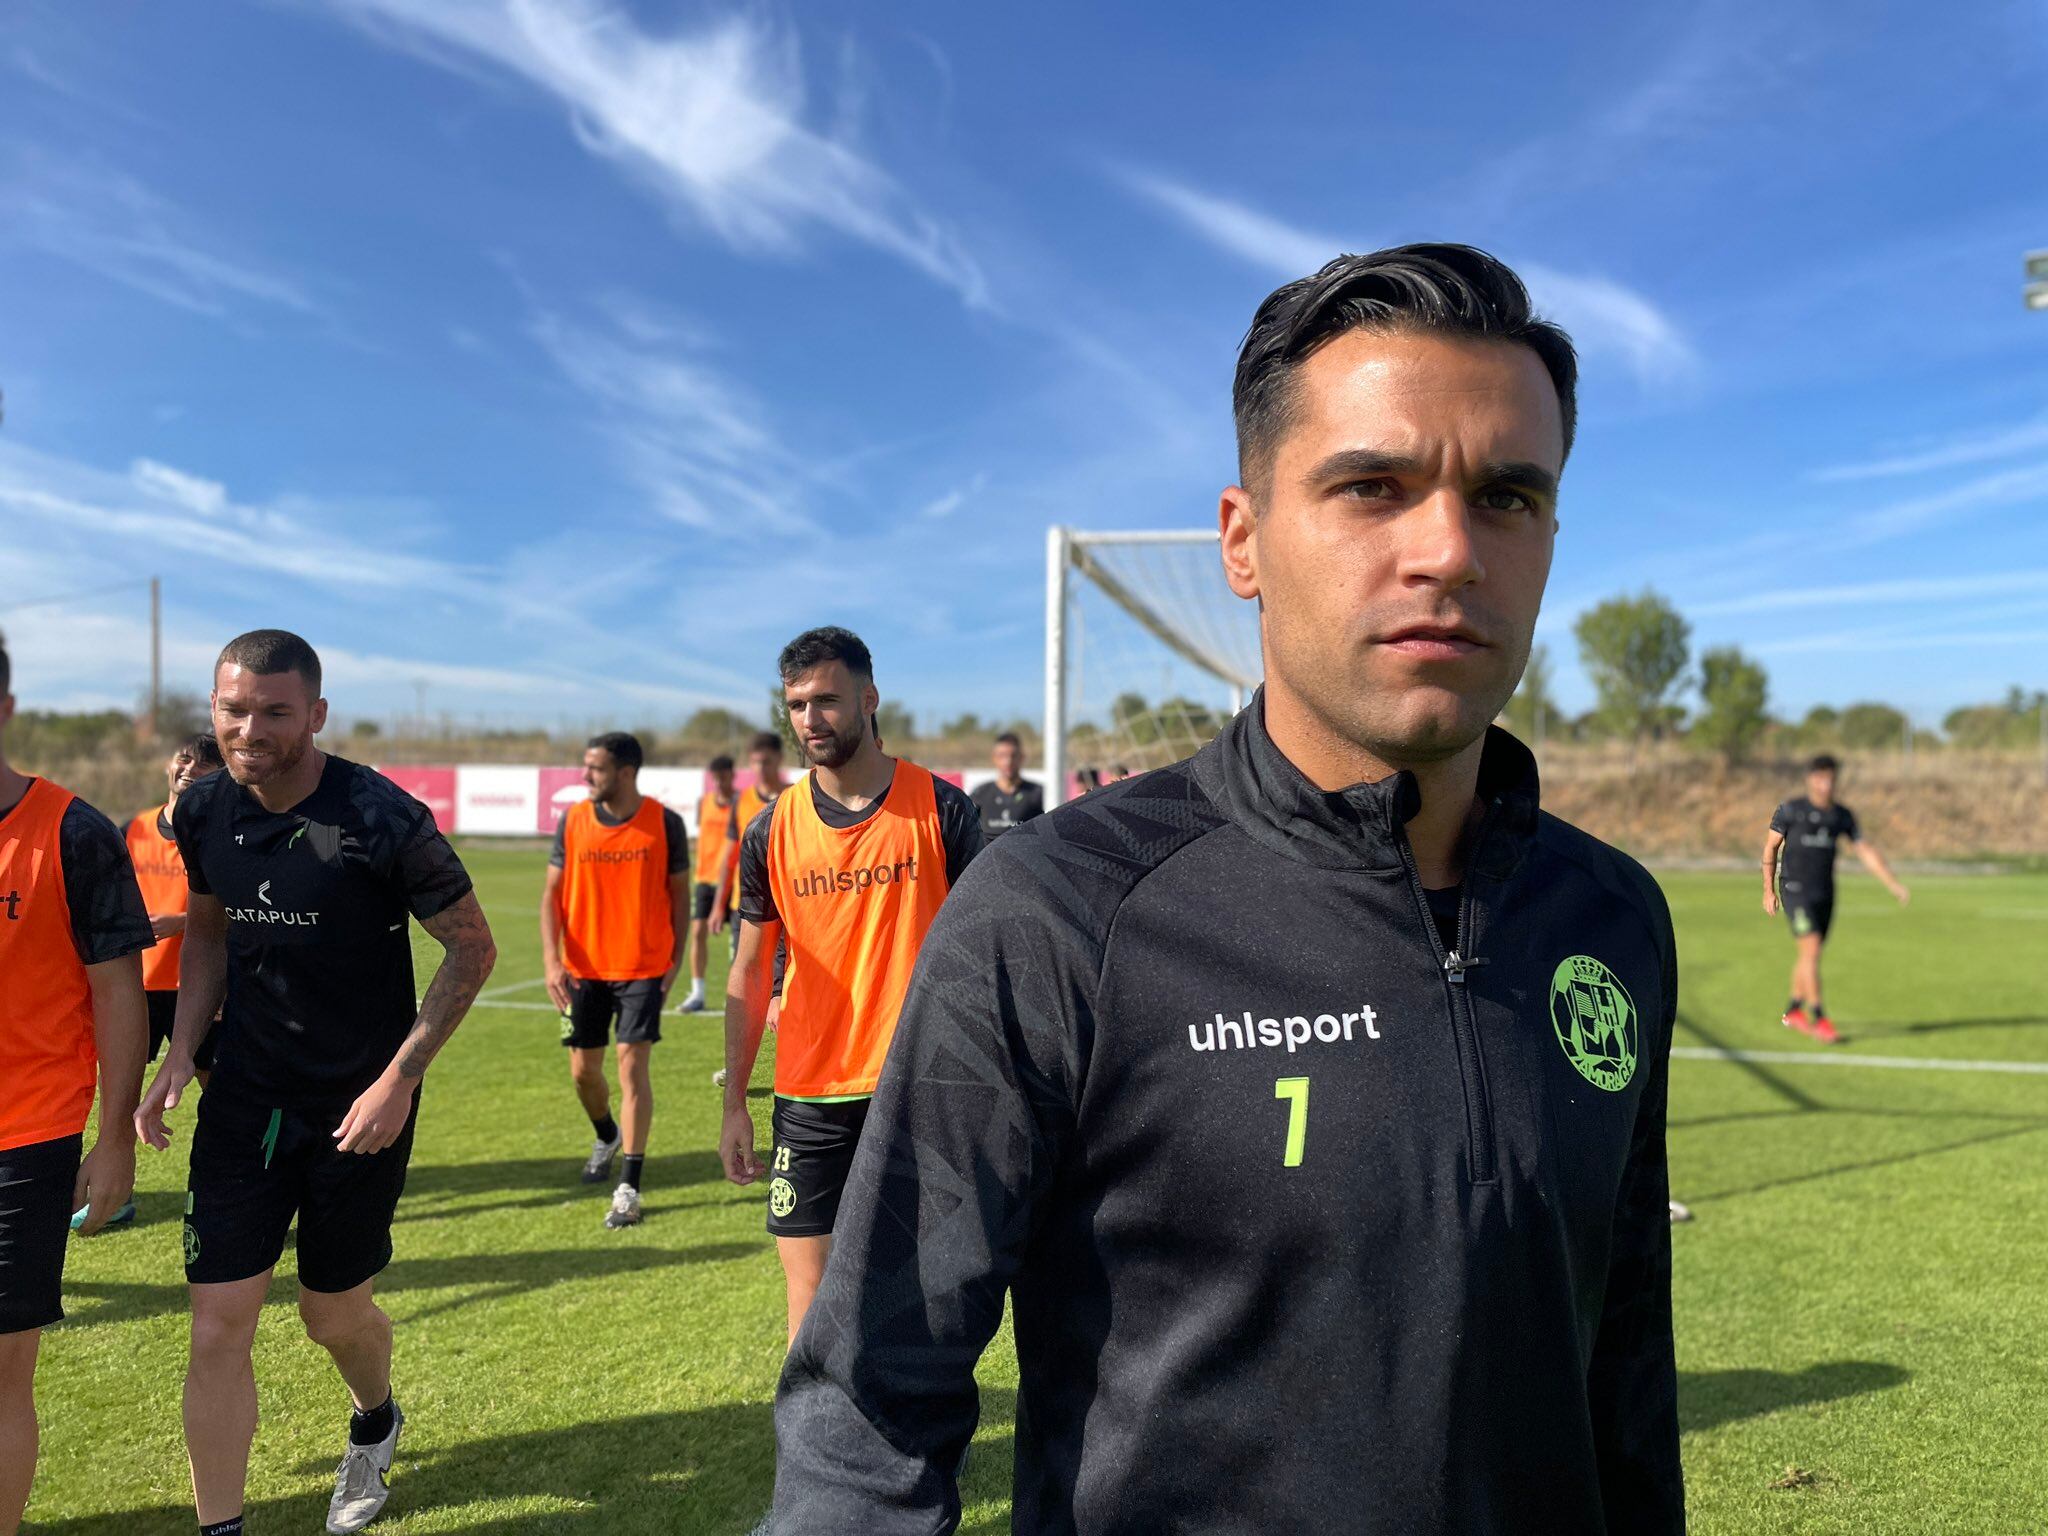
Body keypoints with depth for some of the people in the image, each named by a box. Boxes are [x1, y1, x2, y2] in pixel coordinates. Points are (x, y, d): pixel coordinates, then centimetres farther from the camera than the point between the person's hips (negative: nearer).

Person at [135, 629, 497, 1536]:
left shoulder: (381, 820, -20)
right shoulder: (204, 814, -4)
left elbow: (472, 946, -12)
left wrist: (401, 1077, -17)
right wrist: (181, 1051, 2)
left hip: (360, 1107, -3)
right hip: (243, 1098, 4)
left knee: (333, 1314, 13)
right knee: (218, 1325, 0)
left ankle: (374, 1423, 47)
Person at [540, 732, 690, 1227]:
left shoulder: (665, 823, -7)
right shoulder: (572, 820, -1)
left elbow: (679, 892, 2)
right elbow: (552, 891, 2)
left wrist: (676, 958, -1)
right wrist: (552, 958, -9)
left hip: (643, 967, -3)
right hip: (584, 968, 3)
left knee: (633, 1065, -9)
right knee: (583, 1069, 12)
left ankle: (629, 1188, -1)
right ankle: (607, 1137, 44)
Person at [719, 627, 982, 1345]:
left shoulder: (940, 809, -4)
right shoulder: (772, 830, 2)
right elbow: (750, 973, 9)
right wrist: (734, 1105, 7)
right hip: (810, 1097, 2)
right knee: (811, 1295, 5)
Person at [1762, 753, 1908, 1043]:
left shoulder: (1842, 815, 6)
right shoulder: (1790, 810, -6)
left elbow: (1866, 850, 7)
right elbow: (1770, 847, 0)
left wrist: (1894, 886, -1)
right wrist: (1769, 890, -2)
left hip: (1825, 894, 5)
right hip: (1795, 890, -5)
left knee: (1807, 955, 11)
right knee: (1811, 949, -15)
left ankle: (1793, 1013, 27)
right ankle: (1819, 1019, -12)